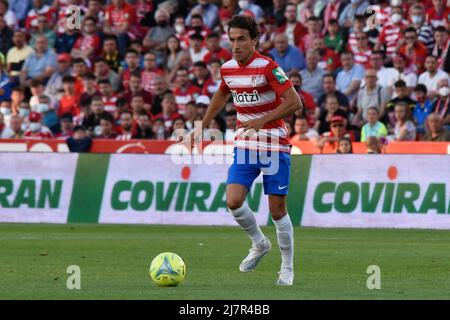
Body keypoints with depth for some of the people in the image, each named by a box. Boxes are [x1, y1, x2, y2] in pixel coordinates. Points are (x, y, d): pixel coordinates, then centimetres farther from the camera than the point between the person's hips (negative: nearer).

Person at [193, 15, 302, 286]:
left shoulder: (267, 67, -16)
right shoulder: (228, 68, 4)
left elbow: (295, 103, -21)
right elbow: (222, 94, 26)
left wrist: (261, 121, -25)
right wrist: (204, 125, 24)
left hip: (274, 146, -5)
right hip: (245, 146, 5)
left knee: (277, 210, -1)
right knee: (234, 202, -11)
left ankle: (288, 268, 16)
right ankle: (259, 244, 17)